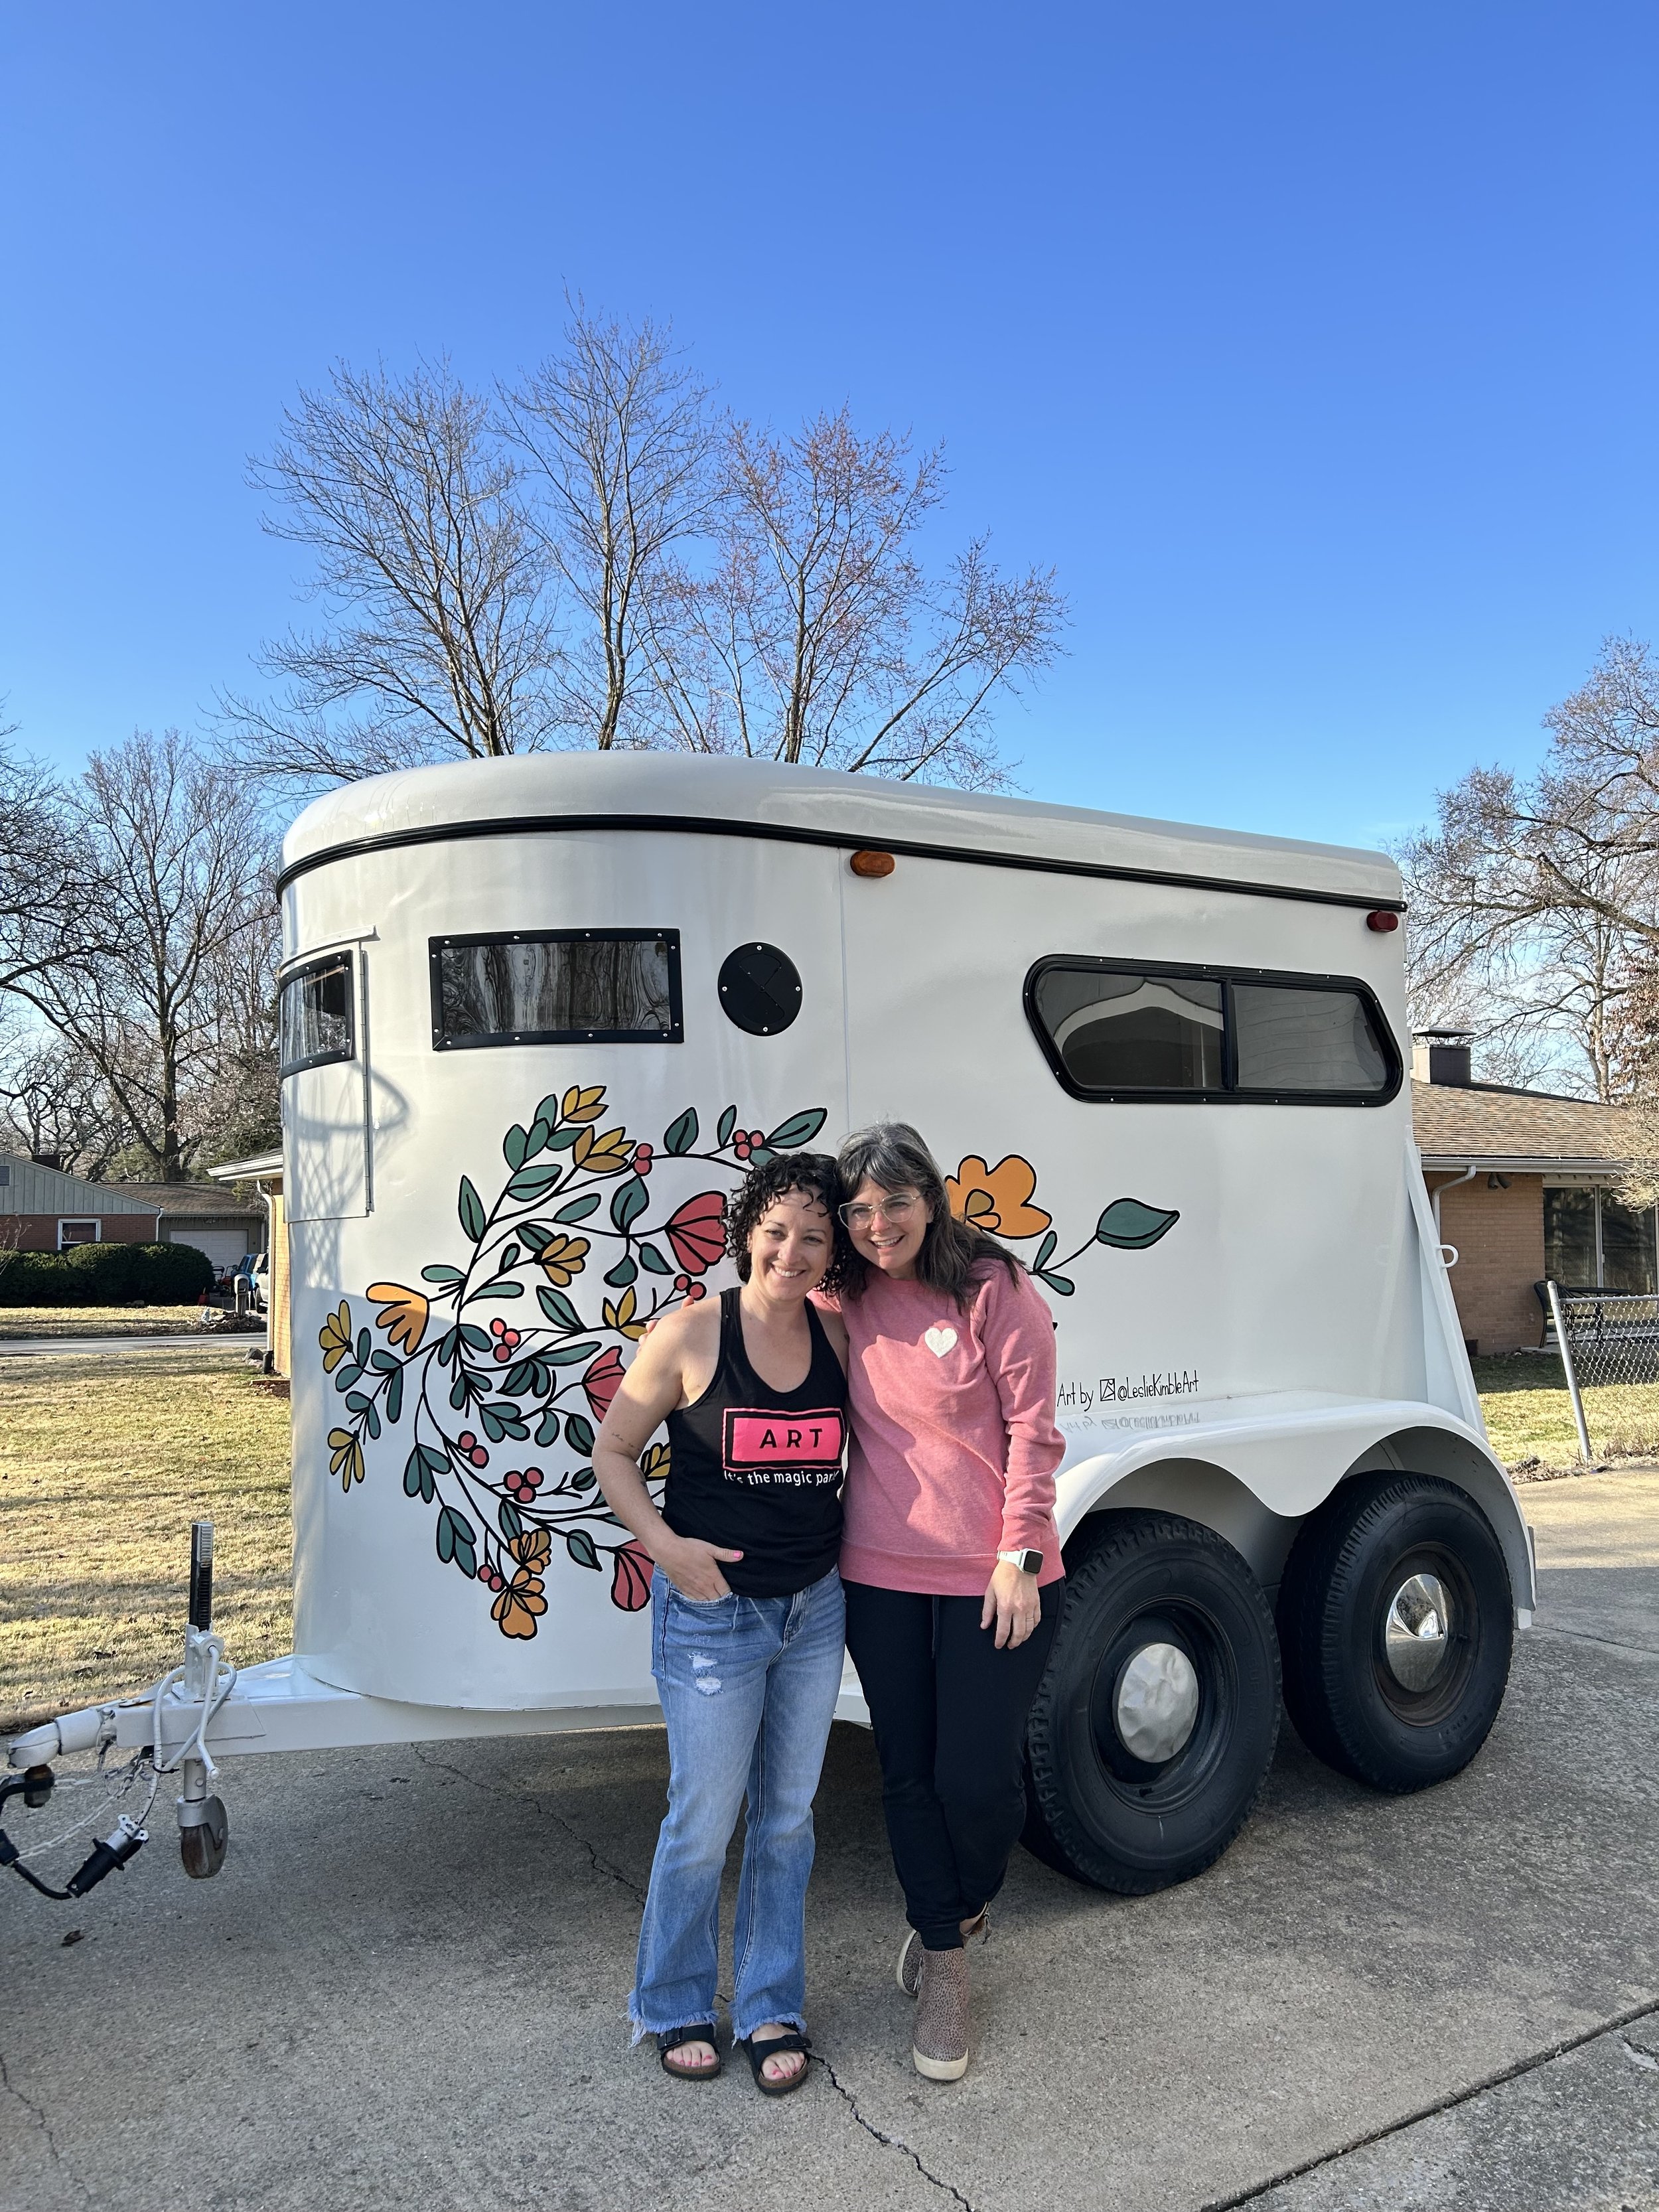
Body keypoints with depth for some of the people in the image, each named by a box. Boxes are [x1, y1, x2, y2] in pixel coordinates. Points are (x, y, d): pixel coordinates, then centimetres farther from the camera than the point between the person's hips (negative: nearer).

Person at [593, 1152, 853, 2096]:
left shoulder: (837, 1338, -2)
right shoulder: (692, 1334, -13)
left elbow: (865, 1453, 14)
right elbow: (614, 1452, -5)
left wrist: (847, 1533, 0)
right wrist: (666, 1545, -16)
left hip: (815, 1608, 4)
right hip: (711, 1613, -4)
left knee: (789, 1818, 15)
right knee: (704, 1823, 7)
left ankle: (772, 2008, 34)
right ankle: (675, 2007, 32)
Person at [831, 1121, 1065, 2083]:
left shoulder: (993, 1289, -12)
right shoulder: (850, 1301, 1)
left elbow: (1033, 1430, -9)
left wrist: (1020, 1554, -12)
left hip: (992, 1579, -4)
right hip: (880, 1576, 4)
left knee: (975, 1774, 2)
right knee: (909, 1772, 12)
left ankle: (967, 1905, 37)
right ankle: (944, 1965, 34)